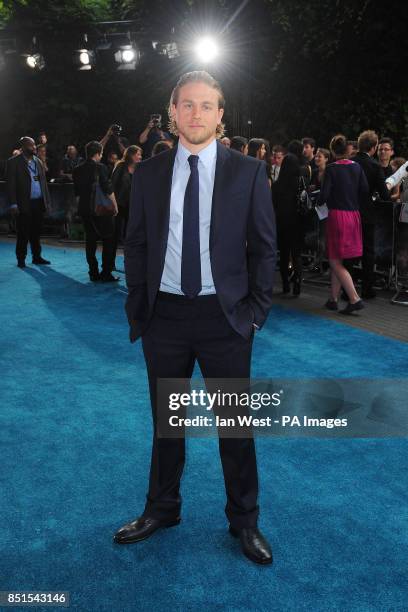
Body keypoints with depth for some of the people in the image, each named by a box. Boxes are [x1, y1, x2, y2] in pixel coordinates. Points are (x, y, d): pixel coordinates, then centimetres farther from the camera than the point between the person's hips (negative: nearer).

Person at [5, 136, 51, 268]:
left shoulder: (38, 161, 13)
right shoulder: (13, 162, -3)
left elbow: (43, 182, 16)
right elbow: (10, 184, -7)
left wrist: (47, 201, 11)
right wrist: (13, 204, -14)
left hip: (39, 203, 5)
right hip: (24, 204, -4)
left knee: (36, 232, 11)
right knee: (23, 233, 2)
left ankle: (37, 257, 20)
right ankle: (21, 259, 12)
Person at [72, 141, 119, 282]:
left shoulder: (77, 170, 6)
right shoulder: (100, 167, -11)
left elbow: (77, 193, 10)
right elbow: (108, 190, -11)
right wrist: (115, 206, -1)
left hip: (85, 209, 6)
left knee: (90, 240, 10)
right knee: (108, 240, 2)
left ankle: (94, 273, 12)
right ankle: (106, 273, -1)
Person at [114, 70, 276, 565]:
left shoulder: (248, 172, -1)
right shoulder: (148, 174, 4)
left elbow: (263, 246, 1)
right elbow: (136, 245, 7)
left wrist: (256, 309, -5)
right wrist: (138, 306, 2)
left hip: (225, 317, -2)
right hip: (163, 315, 2)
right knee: (165, 420, 16)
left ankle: (244, 520, 29)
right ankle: (162, 509, 36)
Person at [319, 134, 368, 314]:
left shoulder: (331, 168, -10)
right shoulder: (357, 167, 4)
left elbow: (324, 195, -13)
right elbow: (365, 191, 1)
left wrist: (319, 202, 8)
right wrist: (354, 203, 16)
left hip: (337, 215, -6)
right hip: (354, 215, 6)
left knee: (335, 261, 0)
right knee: (336, 261, 15)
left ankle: (355, 299, -10)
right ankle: (333, 299, 20)